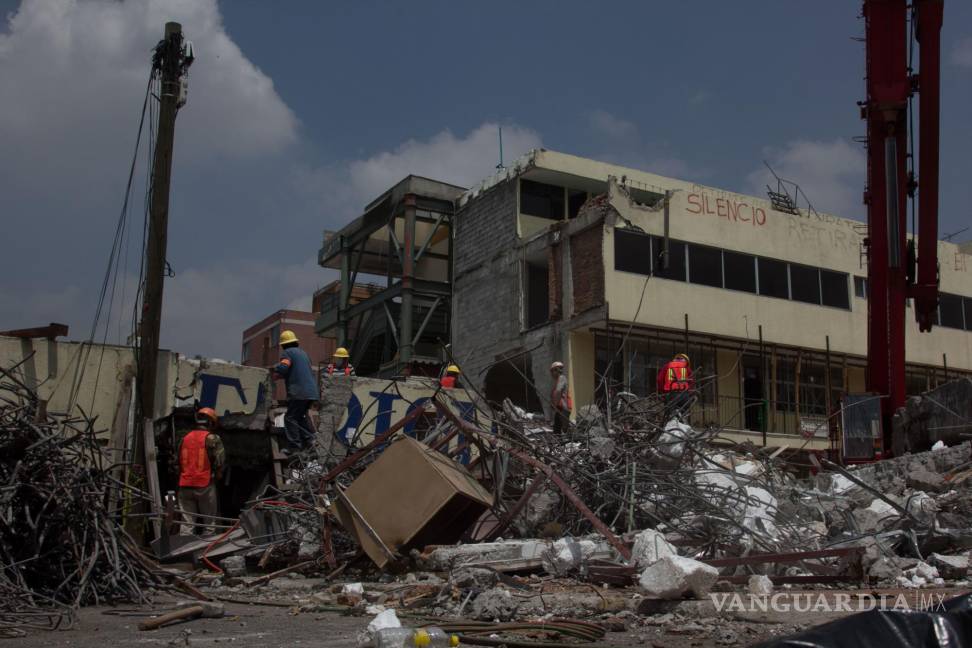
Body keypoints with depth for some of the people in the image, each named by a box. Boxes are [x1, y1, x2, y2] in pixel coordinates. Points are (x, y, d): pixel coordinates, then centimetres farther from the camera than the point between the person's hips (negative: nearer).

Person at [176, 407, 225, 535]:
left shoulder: (185, 439, 12)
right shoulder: (212, 439, -4)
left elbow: (177, 461, 16)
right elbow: (220, 462, -9)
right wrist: (216, 477, 9)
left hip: (185, 486, 4)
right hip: (205, 486, -4)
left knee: (186, 522, 7)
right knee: (209, 523, 4)